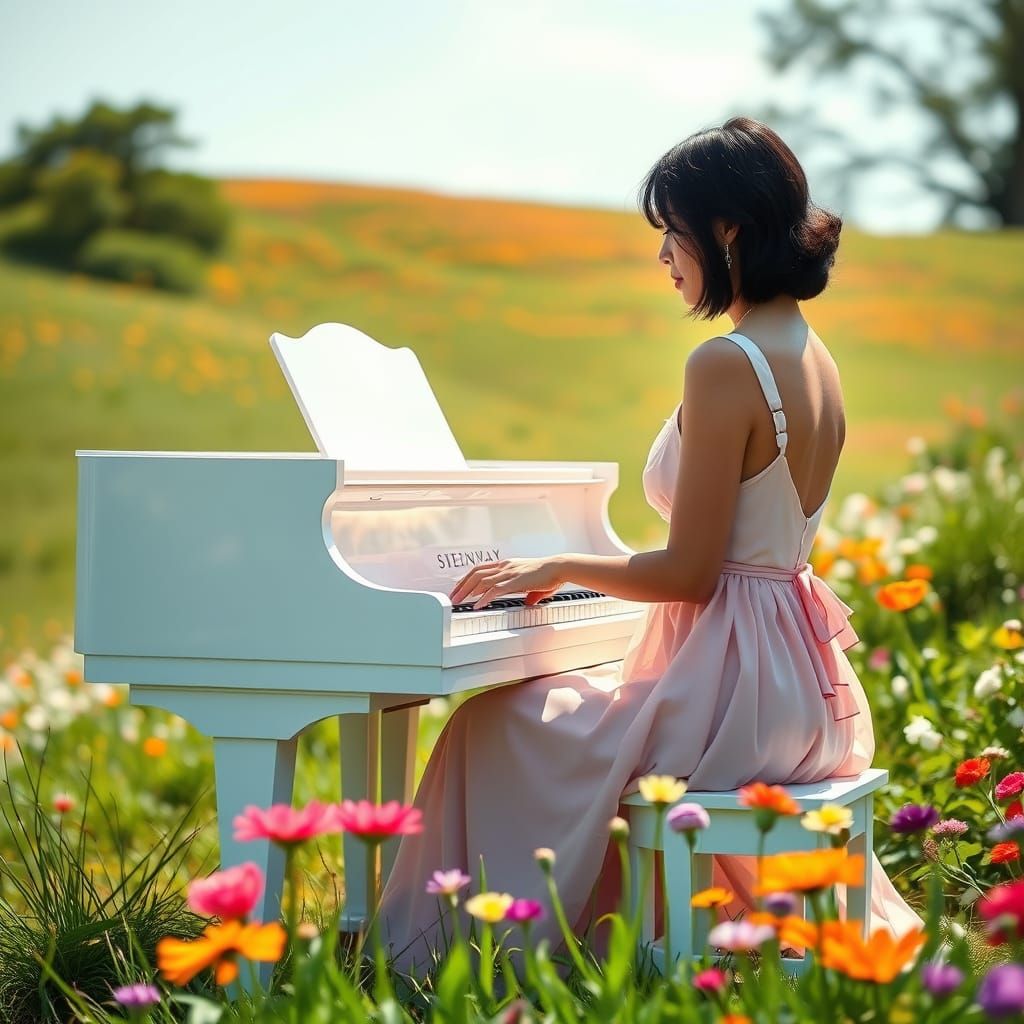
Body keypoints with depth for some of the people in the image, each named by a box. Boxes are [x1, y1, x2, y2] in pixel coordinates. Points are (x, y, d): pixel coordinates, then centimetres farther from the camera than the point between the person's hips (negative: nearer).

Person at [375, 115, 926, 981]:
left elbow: (689, 574, -18)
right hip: (803, 690, 9)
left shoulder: (725, 365, -20)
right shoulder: (816, 359, 8)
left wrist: (558, 568, -4)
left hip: (734, 679, -9)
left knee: (500, 724, 7)